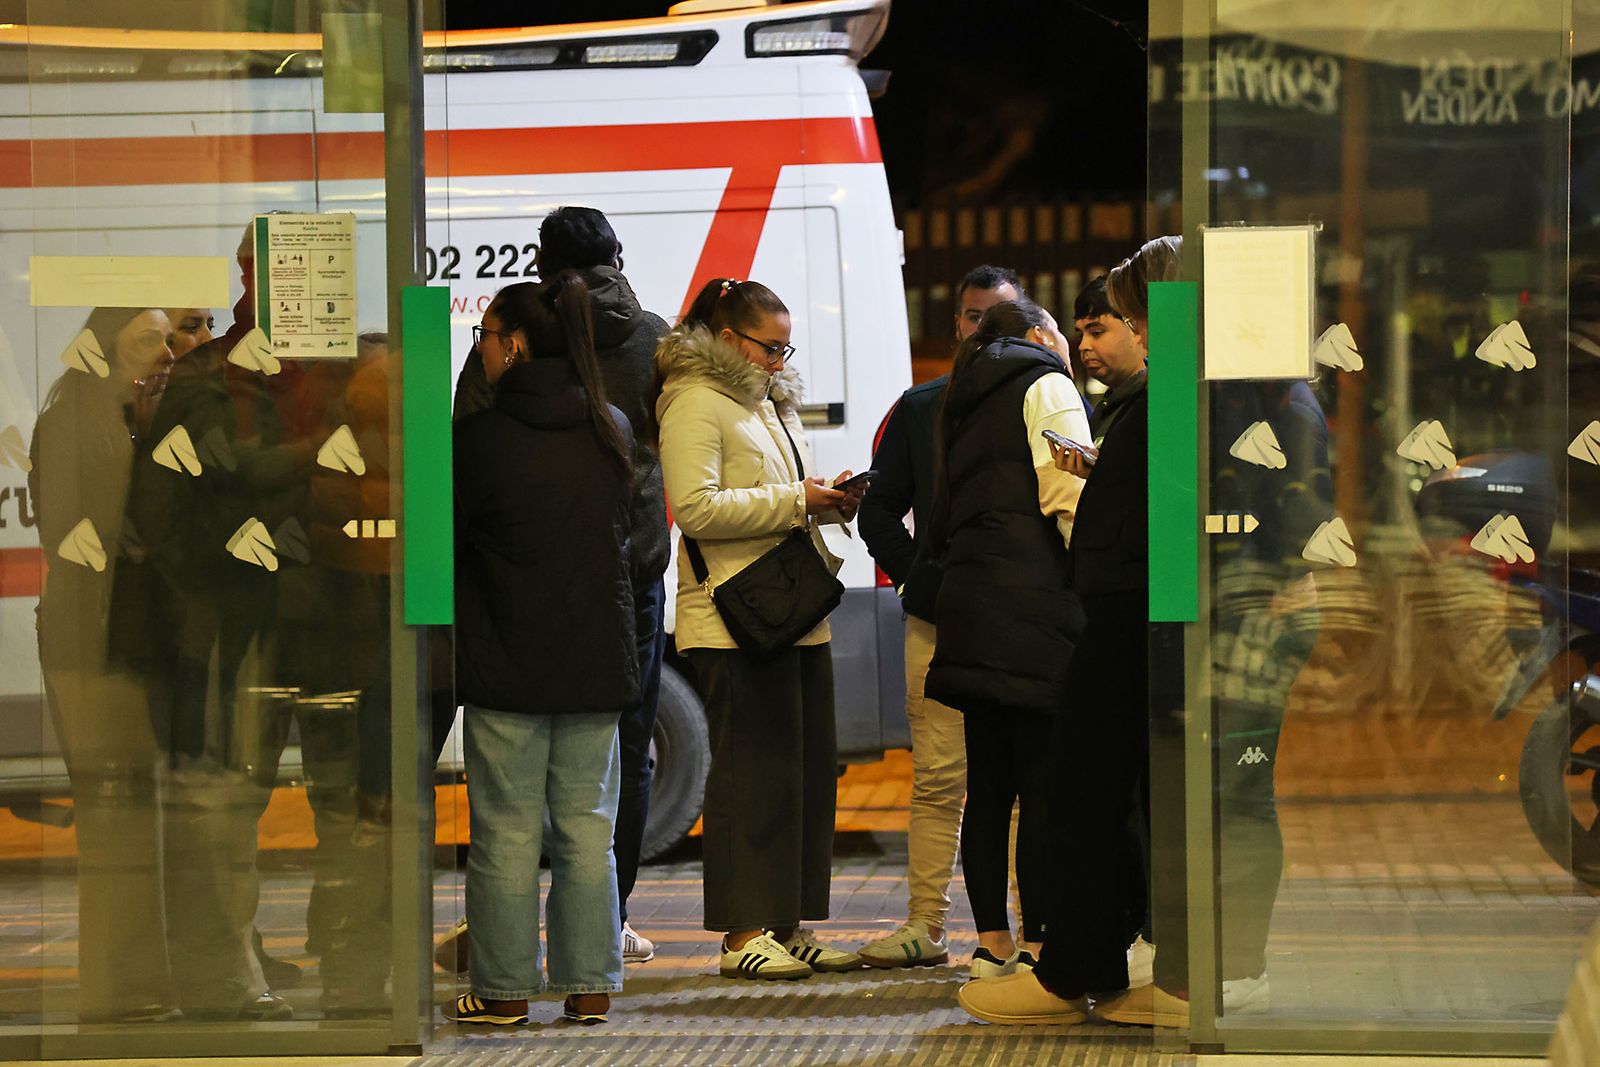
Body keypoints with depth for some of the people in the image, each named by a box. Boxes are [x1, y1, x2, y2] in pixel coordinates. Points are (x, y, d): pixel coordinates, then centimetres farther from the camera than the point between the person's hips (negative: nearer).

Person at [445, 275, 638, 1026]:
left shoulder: (481, 437, -13)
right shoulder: (613, 432, 3)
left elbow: (441, 537, -4)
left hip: (508, 664, -4)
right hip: (598, 662, 4)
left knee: (507, 831, 3)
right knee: (587, 829, 10)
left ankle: (506, 988, 7)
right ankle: (589, 986, 11)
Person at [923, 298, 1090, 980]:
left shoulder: (964, 405, 24)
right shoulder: (1046, 386, 1)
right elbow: (1069, 500, -11)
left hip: (967, 602, 8)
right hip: (1034, 603, -8)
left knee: (988, 783, 8)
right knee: (1045, 782, -7)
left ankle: (992, 941, 9)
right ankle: (1037, 942, -10)